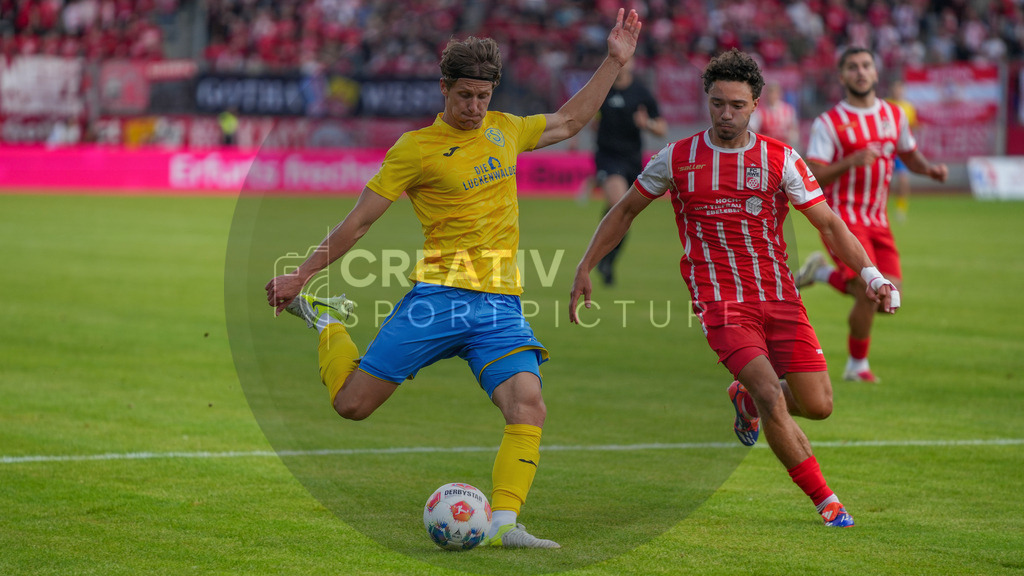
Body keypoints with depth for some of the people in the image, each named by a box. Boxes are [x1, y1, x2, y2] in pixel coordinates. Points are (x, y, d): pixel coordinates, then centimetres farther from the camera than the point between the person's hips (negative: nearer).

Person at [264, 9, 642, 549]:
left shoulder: (503, 130, 14)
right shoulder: (416, 148, -2)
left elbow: (567, 121, 31)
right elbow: (359, 220, 2)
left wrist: (614, 61, 26)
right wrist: (300, 276, 2)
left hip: (501, 306, 4)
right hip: (439, 297, -4)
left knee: (528, 409, -19)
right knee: (351, 403, -1)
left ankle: (503, 524, -16)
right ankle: (326, 320, 28)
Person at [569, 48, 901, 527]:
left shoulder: (781, 159, -1)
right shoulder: (677, 159, -1)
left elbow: (828, 223, -1)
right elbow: (626, 211, 12)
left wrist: (870, 274, -15)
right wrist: (585, 268, 9)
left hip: (779, 297, 2)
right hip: (721, 302, -2)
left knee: (818, 405, -3)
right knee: (771, 395, -21)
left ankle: (748, 399, 30)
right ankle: (825, 500, -8)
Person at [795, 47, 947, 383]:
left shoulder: (894, 115, 8)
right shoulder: (828, 123, -7)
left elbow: (909, 154, 23)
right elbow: (813, 178, -13)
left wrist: (930, 169, 1)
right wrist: (852, 161, -27)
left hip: (877, 218, 6)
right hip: (842, 216, -6)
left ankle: (823, 273, 18)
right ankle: (857, 365, 5)